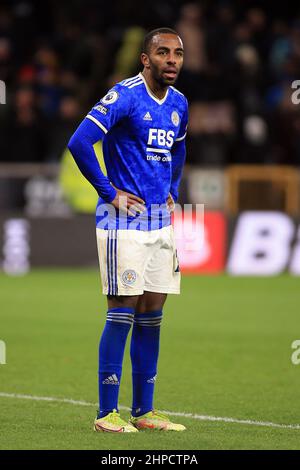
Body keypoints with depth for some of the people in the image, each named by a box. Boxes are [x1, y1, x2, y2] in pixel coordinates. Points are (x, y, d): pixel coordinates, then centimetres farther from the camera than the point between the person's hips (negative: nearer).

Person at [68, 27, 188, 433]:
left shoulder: (178, 103, 12)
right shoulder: (125, 96, -13)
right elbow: (79, 143, -20)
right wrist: (110, 193, -15)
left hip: (160, 219, 7)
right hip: (125, 219, -7)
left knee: (152, 315, 8)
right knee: (123, 313, -7)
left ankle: (144, 411, 14)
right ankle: (107, 413, -1)